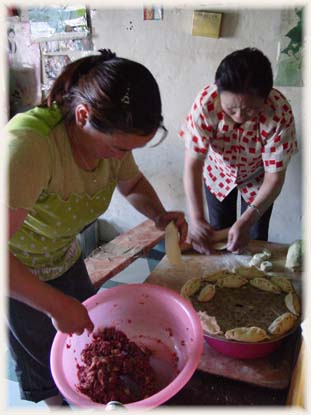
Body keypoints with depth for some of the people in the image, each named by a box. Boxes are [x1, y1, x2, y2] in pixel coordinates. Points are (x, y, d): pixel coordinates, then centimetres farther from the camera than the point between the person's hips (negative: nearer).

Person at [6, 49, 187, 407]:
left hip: (64, 258, 6)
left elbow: (133, 184, 2)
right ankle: (55, 403, 48)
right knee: (42, 355, 16)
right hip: (17, 274, -6)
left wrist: (159, 215, -17)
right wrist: (56, 304, -35)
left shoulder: (110, 135, -18)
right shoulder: (29, 144, -40)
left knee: (84, 331, 24)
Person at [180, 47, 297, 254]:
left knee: (255, 241, 5)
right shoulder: (205, 102, -34)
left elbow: (274, 176, -27)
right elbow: (193, 164, -31)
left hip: (257, 177, 0)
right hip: (217, 172, 1)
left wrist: (247, 221, -39)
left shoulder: (280, 112, -34)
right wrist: (196, 219, -39)